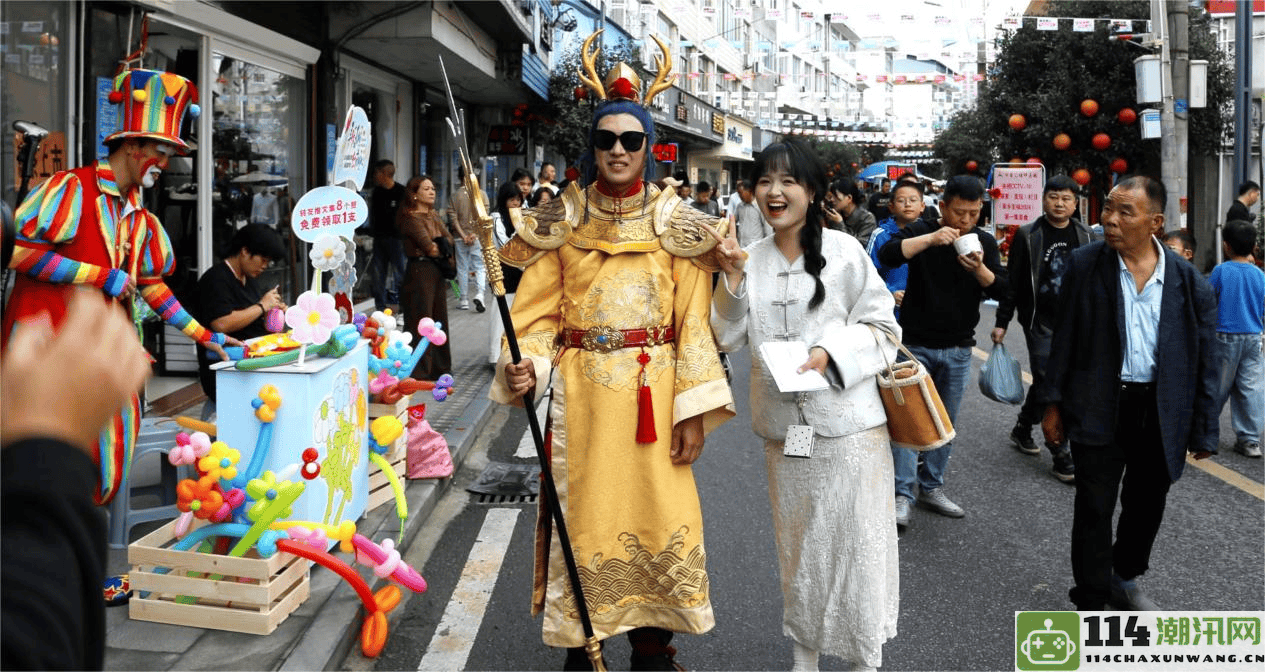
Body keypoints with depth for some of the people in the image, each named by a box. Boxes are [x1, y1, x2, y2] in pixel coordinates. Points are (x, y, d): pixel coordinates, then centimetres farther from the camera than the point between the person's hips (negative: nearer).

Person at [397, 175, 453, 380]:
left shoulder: (433, 215, 17)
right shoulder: (411, 217, -9)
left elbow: (449, 238, 9)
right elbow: (428, 246, -17)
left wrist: (440, 245, -10)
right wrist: (442, 248, 0)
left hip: (437, 270, 9)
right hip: (420, 269, -9)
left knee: (439, 319, 12)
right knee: (421, 321, -5)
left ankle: (439, 368, 22)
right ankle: (419, 372, 1)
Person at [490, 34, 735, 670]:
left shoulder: (675, 222, 2)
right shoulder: (562, 221, 4)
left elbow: (694, 321, -1)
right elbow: (538, 311, 2)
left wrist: (693, 407, -7)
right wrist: (524, 367, -18)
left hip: (653, 393, 0)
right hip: (580, 391, 0)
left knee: (658, 518, 3)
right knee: (582, 515, 5)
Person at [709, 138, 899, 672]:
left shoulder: (843, 251, -6)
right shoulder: (751, 258, 6)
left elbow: (883, 327, -4)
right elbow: (729, 339, 5)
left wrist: (831, 352, -19)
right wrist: (732, 279, -8)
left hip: (847, 422, -4)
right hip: (783, 426, 4)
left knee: (856, 538, 2)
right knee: (797, 543, 15)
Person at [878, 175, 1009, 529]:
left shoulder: (985, 242, 4)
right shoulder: (920, 232, -6)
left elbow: (1002, 291, -3)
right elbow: (887, 255, -24)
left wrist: (980, 270, -23)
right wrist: (930, 239, -34)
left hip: (958, 350, 4)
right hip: (916, 344, -4)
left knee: (945, 423, 11)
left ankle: (931, 487, 23)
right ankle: (902, 494, -3)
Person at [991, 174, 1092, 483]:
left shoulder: (1086, 237, 7)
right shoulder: (1028, 236, -3)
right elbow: (1012, 282, -2)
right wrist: (1001, 322, -4)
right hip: (1040, 322, -4)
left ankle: (1022, 429, 35)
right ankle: (1061, 456, -3)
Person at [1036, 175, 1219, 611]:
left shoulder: (1189, 282, -5)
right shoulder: (1086, 264, -6)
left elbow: (1204, 360, 0)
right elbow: (1064, 339, 0)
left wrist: (1204, 431, 1)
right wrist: (1053, 404, 0)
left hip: (1161, 413, 2)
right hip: (1099, 407, -2)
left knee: (1147, 506, 18)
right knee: (1094, 509, 3)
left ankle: (1125, 579, 42)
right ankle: (1091, 604, 16)